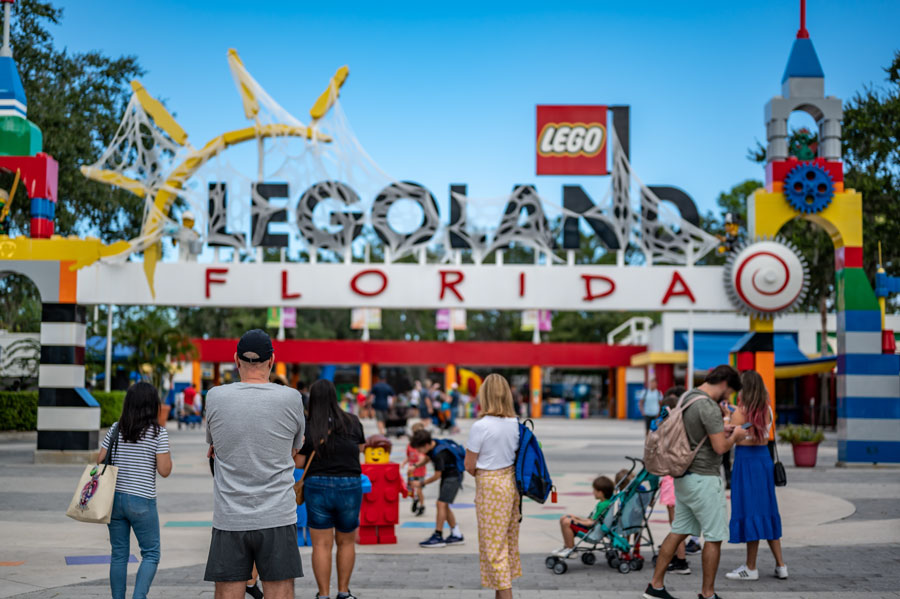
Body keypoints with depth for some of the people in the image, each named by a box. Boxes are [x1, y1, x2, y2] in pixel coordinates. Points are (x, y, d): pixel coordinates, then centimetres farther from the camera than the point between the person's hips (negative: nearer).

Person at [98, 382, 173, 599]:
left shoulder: (116, 429, 3)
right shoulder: (158, 432, -9)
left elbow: (100, 461, 5)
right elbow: (164, 470, -11)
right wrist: (166, 453, 6)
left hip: (114, 499, 4)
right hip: (142, 501, -4)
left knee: (118, 554, 12)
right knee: (151, 554, 7)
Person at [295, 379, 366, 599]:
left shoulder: (307, 428, -6)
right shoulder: (352, 422, 0)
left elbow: (299, 463, -3)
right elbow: (361, 447, 16)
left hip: (318, 485, -2)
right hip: (350, 486, 2)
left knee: (321, 545, 5)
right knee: (346, 543, 17)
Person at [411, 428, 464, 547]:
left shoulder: (439, 454, -29)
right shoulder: (431, 446, -2)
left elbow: (437, 475, -22)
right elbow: (426, 458, 19)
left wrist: (422, 483, -12)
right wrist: (415, 466, 4)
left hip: (453, 477, -10)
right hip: (447, 476, 10)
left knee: (441, 504, -15)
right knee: (443, 506, 11)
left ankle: (438, 536, -11)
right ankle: (457, 535, 17)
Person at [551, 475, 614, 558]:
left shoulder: (603, 505, -23)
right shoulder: (602, 503, 10)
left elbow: (594, 522, -25)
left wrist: (579, 521, -17)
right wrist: (579, 518, 8)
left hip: (592, 530, -11)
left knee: (566, 523, -24)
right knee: (563, 519, 12)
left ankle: (570, 549, -10)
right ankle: (566, 546, 18)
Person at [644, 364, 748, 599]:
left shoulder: (687, 397, 10)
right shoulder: (709, 407, -19)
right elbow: (720, 447, -21)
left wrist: (720, 430, 18)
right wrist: (735, 436, -1)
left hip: (684, 477, 9)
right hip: (704, 478, -9)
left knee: (679, 531, 14)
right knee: (714, 537, 2)